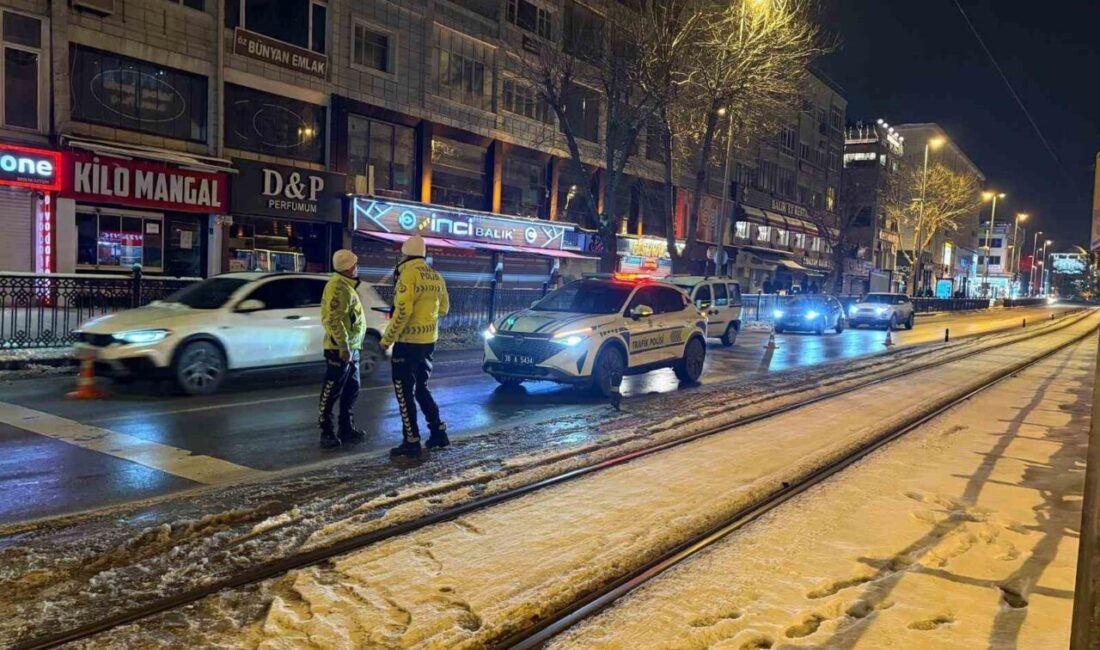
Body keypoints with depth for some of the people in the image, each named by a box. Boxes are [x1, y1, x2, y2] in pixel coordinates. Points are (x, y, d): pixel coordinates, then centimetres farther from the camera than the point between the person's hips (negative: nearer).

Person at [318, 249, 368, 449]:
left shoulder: (347, 285, 17)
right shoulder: (338, 286, -16)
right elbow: (334, 319, -24)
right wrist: (343, 346, -25)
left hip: (351, 346, 10)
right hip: (340, 348, -10)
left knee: (351, 389, 15)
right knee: (331, 392, -3)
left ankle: (347, 428, 24)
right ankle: (326, 432, 2)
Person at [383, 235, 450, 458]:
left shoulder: (408, 274, -15)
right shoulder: (436, 276, 9)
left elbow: (403, 311, -22)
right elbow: (443, 308, 18)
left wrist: (387, 339, -13)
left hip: (408, 342, -8)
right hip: (429, 341, 8)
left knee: (404, 393, 1)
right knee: (421, 388, 21)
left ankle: (411, 442, 4)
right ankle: (438, 433, 23)